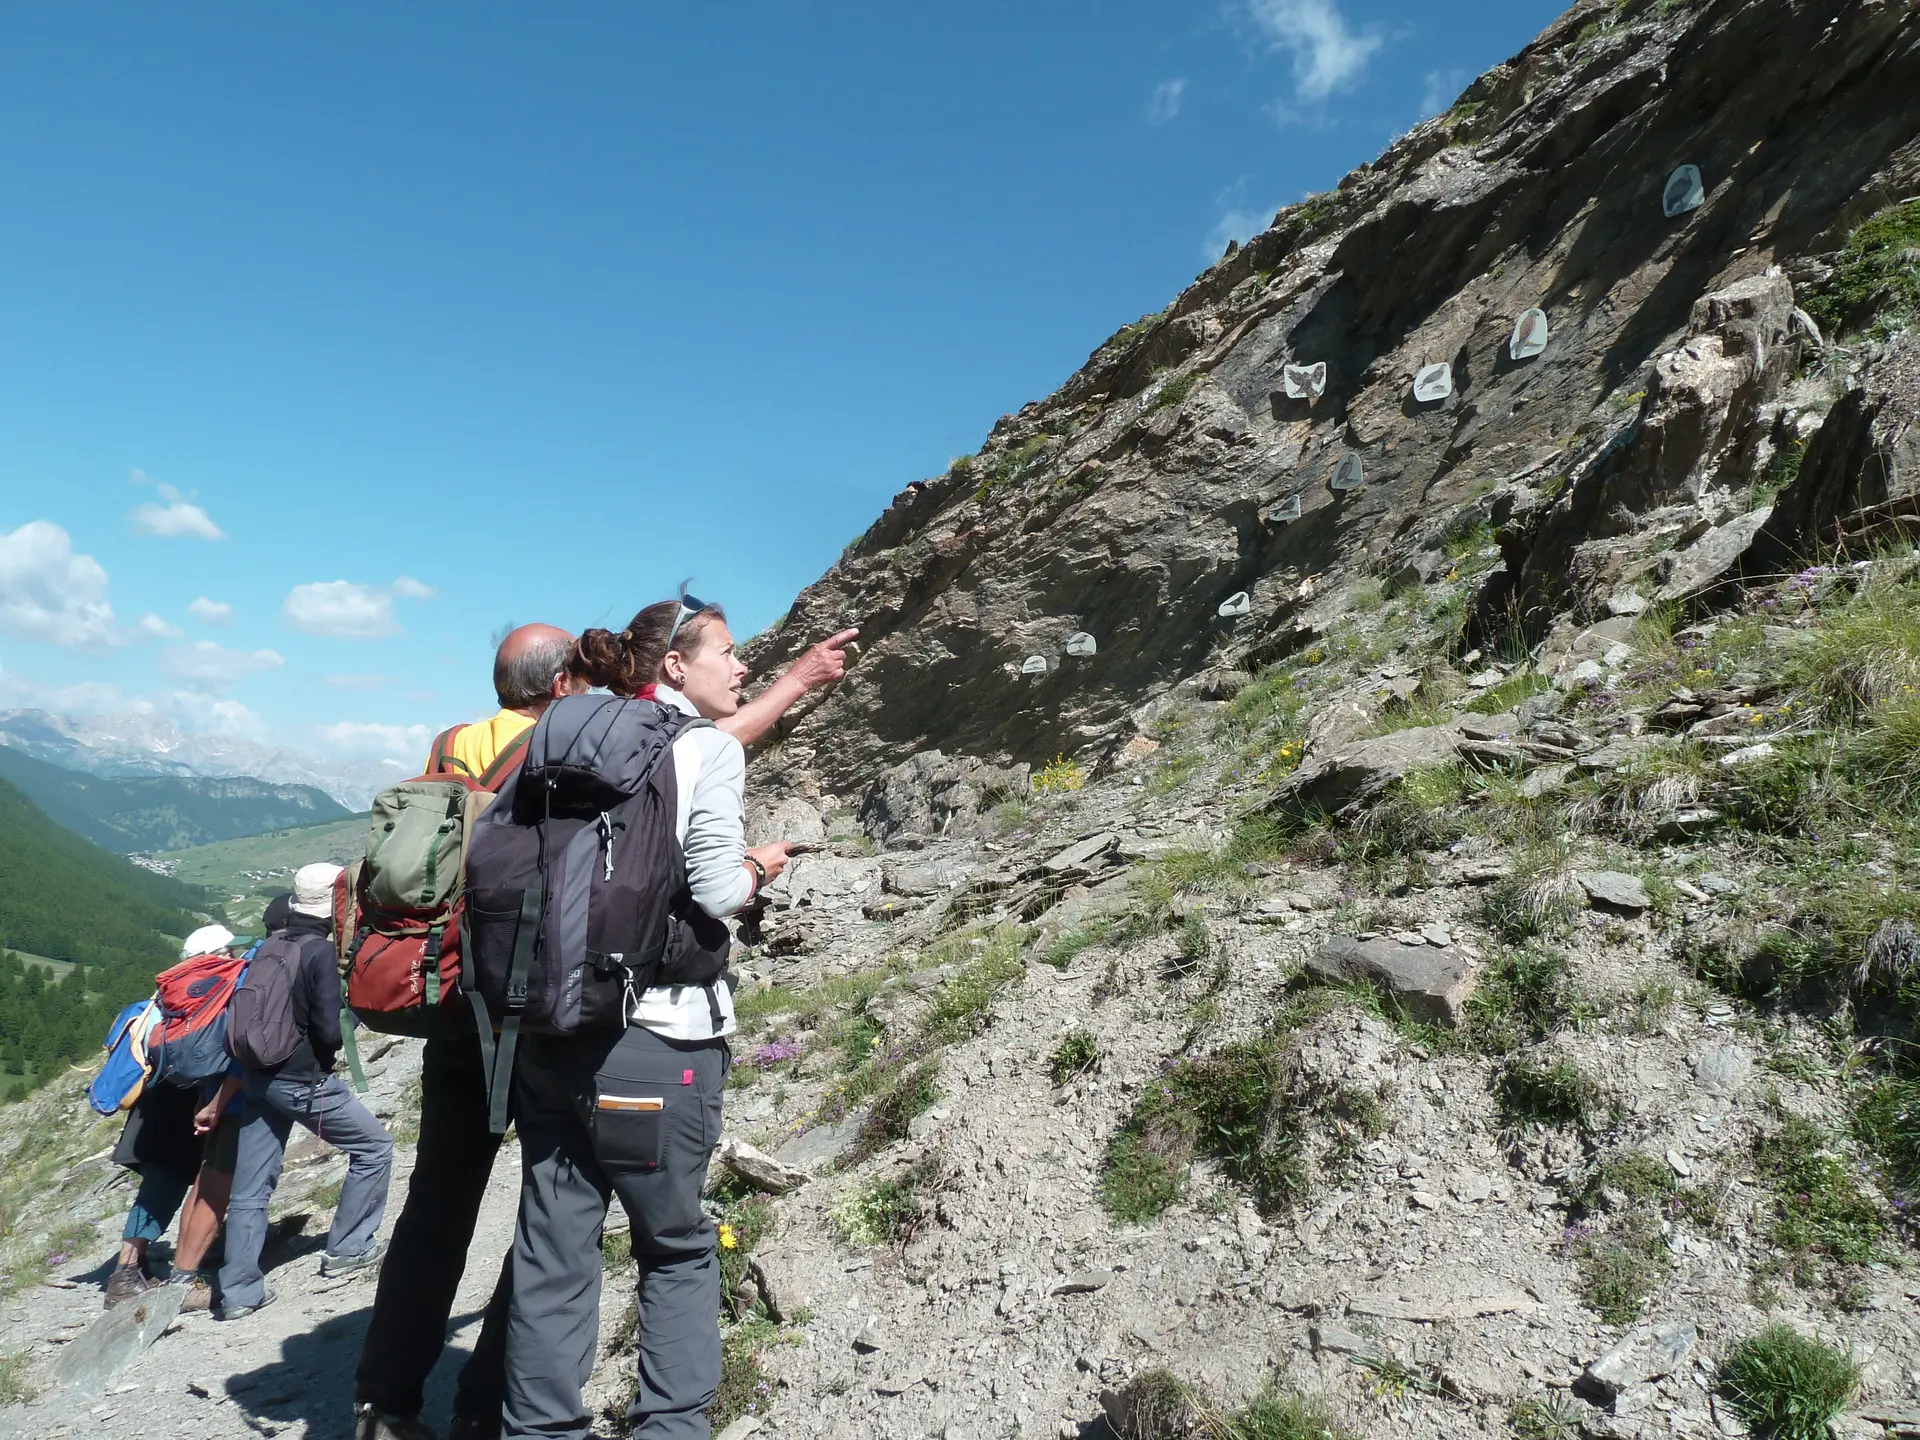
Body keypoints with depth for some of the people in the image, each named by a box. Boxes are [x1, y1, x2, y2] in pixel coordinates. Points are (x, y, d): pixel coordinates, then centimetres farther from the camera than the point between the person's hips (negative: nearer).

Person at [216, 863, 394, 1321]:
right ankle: (348, 1248, 15)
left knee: (250, 1189, 12)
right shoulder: (322, 952, -18)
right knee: (374, 1147, 11)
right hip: (305, 1082, -7)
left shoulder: (270, 944, 3)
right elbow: (330, 1030, -20)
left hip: (258, 1077, 7)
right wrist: (329, 1049, 0)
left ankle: (239, 1291, 16)